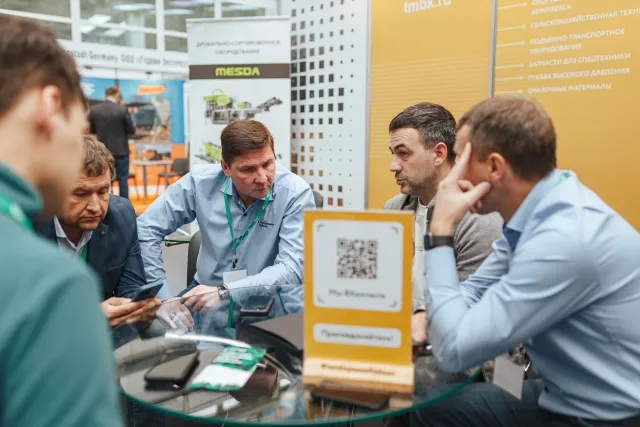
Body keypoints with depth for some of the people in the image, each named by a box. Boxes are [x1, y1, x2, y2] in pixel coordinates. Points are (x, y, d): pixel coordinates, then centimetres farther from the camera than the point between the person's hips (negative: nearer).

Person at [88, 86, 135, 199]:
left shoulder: (94, 110, -2)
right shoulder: (122, 109, -12)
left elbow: (91, 130, 8)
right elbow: (132, 131, -6)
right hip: (120, 150, -3)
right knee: (123, 179, 4)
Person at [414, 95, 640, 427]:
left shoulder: (566, 238, -31)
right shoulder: (535, 214, -3)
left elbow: (455, 349, -26)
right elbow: (475, 293, 7)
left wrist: (441, 230, -22)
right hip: (563, 399, 7)